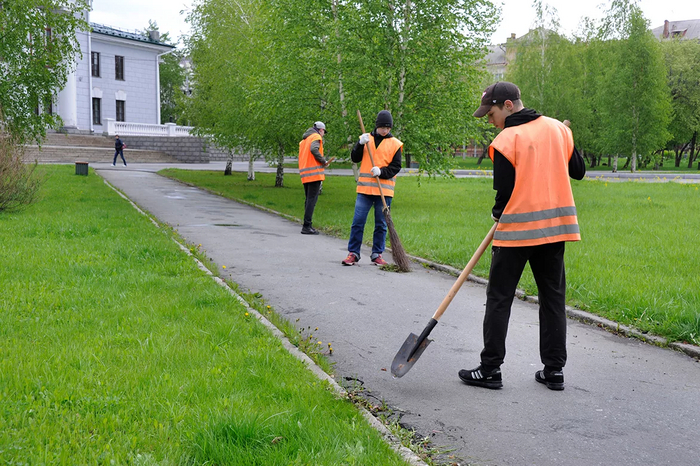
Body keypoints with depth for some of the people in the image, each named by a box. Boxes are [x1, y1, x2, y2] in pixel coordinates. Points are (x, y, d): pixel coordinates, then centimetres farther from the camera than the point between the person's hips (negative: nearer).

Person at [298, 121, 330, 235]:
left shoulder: (304, 139, 23)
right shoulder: (316, 137, -3)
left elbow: (304, 155, 16)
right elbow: (314, 149, -21)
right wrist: (324, 162, -12)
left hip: (304, 174, 9)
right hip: (314, 173, -9)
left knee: (309, 200, 14)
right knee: (312, 200, -10)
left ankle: (307, 225, 16)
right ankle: (307, 226, -14)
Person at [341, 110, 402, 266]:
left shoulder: (395, 143, 3)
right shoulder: (366, 138, 8)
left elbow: (396, 167, 1)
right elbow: (355, 158, 4)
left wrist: (381, 172, -16)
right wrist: (360, 144, -12)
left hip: (384, 189, 0)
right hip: (365, 188, 1)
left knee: (381, 224, 5)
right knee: (358, 221, -1)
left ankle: (377, 254, 15)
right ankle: (353, 253, 6)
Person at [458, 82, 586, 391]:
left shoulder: (506, 140, -10)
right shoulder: (558, 129, 6)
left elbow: (504, 193, -9)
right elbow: (578, 172, 13)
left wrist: (497, 213, 10)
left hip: (517, 228, -5)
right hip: (555, 225, 5)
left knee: (499, 298, 5)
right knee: (553, 297, 13)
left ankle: (490, 370, 7)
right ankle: (554, 370, 15)